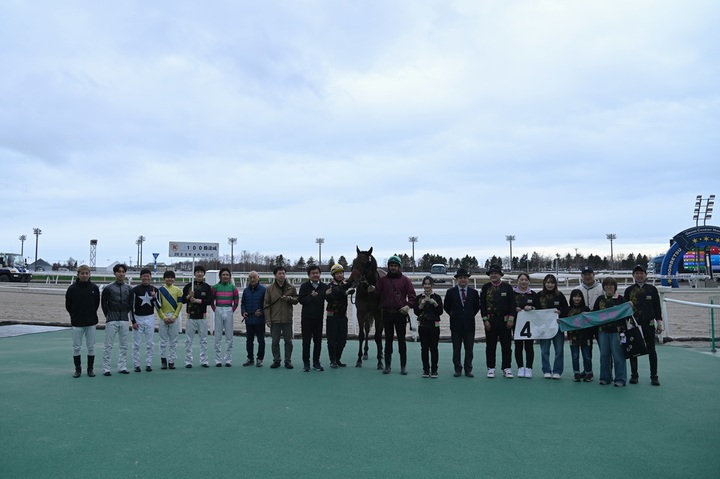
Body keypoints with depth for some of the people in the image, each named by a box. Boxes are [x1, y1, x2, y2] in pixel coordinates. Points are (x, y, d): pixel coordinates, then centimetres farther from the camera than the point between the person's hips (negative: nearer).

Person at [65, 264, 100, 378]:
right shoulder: (72, 288, -5)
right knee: (76, 347, 5)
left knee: (91, 347, 6)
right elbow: (68, 306, 4)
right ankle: (78, 369, 18)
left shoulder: (94, 288, -1)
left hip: (91, 323, 1)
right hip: (77, 323, -1)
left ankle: (90, 369, 16)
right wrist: (75, 315, 9)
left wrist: (92, 315, 9)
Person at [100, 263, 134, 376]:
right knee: (108, 345, -2)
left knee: (124, 345, 6)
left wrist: (133, 321, 9)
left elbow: (131, 306, 10)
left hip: (124, 321, 3)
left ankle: (122, 367, 15)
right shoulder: (108, 288, -1)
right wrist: (108, 316, 3)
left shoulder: (129, 289, 8)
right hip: (111, 321, -3)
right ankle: (106, 369, 4)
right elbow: (103, 304, 4)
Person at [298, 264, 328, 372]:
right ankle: (306, 363, 10)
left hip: (319, 318, 2)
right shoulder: (304, 286, -1)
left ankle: (316, 363, 17)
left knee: (318, 341, 7)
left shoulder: (324, 287, 3)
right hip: (306, 318, -2)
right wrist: (311, 296, -20)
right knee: (306, 341, 2)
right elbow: (300, 300, -8)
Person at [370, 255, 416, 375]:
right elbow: (377, 294, 1)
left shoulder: (405, 280, 3)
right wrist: (371, 291, -21)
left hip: (400, 313, -1)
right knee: (388, 340, 8)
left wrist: (408, 305, -19)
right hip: (387, 313, 1)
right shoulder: (383, 280, 7)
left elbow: (412, 295, -1)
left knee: (401, 340, 5)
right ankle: (387, 365, 15)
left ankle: (403, 366, 13)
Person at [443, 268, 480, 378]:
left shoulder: (473, 292, 3)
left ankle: (468, 370, 14)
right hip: (456, 324, -1)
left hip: (469, 324, 1)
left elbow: (477, 307, 13)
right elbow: (446, 307, 7)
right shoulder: (451, 292, -1)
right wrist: (454, 315, 6)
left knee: (469, 349, 5)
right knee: (456, 349, 6)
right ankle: (457, 369, 15)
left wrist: (470, 316, 8)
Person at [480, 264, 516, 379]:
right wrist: (485, 320, -6)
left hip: (505, 321, 0)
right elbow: (482, 305, 1)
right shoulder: (485, 288, 3)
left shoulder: (507, 287, 2)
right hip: (490, 321, 0)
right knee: (490, 346, 5)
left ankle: (506, 368, 11)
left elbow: (512, 304, 0)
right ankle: (491, 368, 12)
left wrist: (511, 319, -7)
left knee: (506, 346, 3)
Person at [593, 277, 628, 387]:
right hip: (603, 330, 4)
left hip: (616, 331, -4)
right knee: (604, 355, 10)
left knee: (618, 355, -2)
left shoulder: (621, 299, 0)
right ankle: (605, 377, 20)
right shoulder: (600, 299, 11)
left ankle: (620, 379, 7)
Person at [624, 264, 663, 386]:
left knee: (651, 350, 4)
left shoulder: (652, 289, 3)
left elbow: (657, 307, 6)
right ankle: (634, 375, 15)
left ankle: (654, 376, 11)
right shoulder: (629, 290, 5)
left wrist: (659, 323, 3)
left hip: (649, 324, -1)